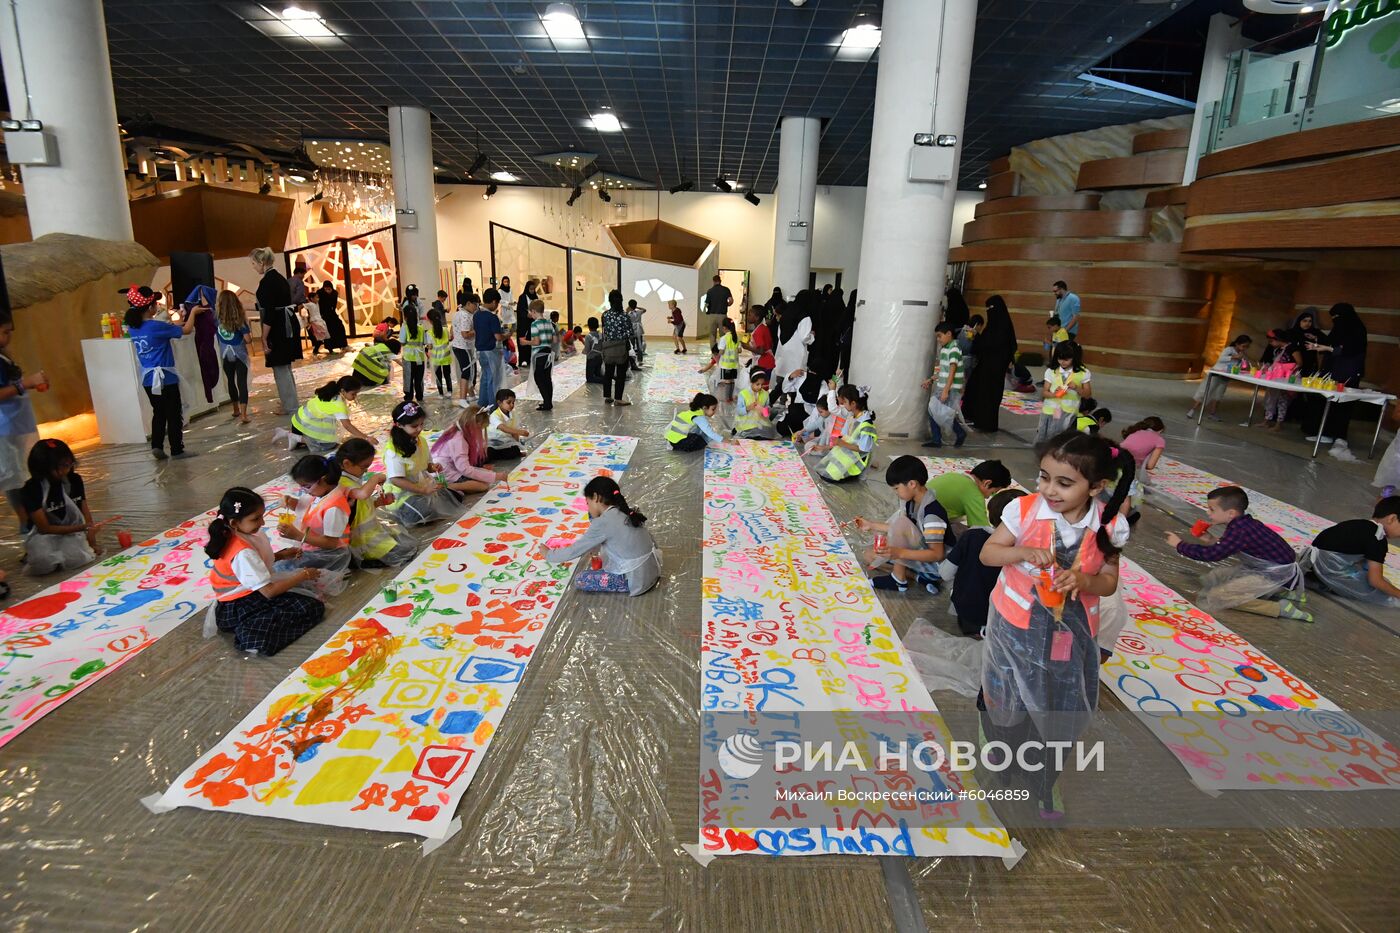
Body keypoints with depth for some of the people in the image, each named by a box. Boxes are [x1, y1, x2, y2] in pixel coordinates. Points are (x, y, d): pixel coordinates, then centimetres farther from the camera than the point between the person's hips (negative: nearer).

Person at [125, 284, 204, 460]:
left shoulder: (133, 328, 3)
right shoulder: (157, 326, -18)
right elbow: (186, 330, -8)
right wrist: (193, 312, 7)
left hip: (147, 379, 7)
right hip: (164, 378, -7)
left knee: (158, 413, 19)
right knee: (174, 414, 5)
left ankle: (157, 446, 14)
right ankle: (177, 450, 10)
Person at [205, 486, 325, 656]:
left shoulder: (242, 534, -1)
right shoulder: (243, 553, -28)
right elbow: (269, 591, -27)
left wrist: (280, 555, 5)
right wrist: (302, 576, -17)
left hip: (252, 592, 10)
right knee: (312, 608, -18)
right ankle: (249, 632, -17)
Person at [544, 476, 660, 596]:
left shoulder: (603, 522, -16)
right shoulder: (624, 513, 6)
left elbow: (574, 551, -7)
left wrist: (548, 554, 9)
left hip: (637, 581, -8)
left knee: (580, 580, -1)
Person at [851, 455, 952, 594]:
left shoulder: (932, 512, -29)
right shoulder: (911, 501, -3)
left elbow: (937, 554, -32)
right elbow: (899, 530, 9)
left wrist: (899, 552, -41)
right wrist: (871, 525, 6)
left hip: (937, 563, -10)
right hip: (919, 553, 10)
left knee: (901, 519, -28)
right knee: (870, 556, 6)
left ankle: (899, 579, -13)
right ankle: (920, 577, -2)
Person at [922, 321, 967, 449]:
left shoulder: (954, 349, -15)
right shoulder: (944, 349, 12)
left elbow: (952, 371, -20)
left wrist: (946, 390, -24)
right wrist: (931, 380, 20)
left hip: (951, 389, -9)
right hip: (941, 387, 9)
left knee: (944, 414, -8)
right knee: (932, 412, 6)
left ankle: (960, 433, 15)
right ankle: (936, 440, 14)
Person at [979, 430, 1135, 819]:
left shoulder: (1109, 526, -14)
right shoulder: (1024, 509, -19)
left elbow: (1109, 583, -5)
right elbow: (987, 553, -11)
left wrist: (1083, 579, -27)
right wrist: (1022, 552, -30)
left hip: (1070, 632, 1)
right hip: (1016, 627, -1)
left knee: (1058, 712, 16)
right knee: (1007, 701, 19)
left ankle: (1045, 781, 43)